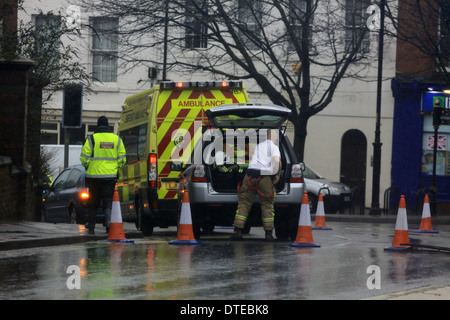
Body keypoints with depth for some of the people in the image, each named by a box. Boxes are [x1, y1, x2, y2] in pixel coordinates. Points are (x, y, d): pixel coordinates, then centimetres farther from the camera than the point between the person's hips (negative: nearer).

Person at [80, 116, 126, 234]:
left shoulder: (91, 139, -5)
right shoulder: (117, 139, 4)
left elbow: (84, 158, -5)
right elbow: (122, 159, 6)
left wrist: (87, 167, 15)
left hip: (94, 175, -1)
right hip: (110, 175, 1)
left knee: (93, 202, 11)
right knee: (108, 201, 3)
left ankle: (91, 226, 15)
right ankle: (108, 223, -17)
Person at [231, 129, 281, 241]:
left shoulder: (258, 146, 24)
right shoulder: (273, 147, 7)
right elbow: (277, 160, -9)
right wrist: (277, 175, 0)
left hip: (251, 173, 3)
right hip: (265, 176, -3)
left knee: (244, 203, 7)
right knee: (267, 204, 7)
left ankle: (238, 231, -2)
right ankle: (268, 233, 2)